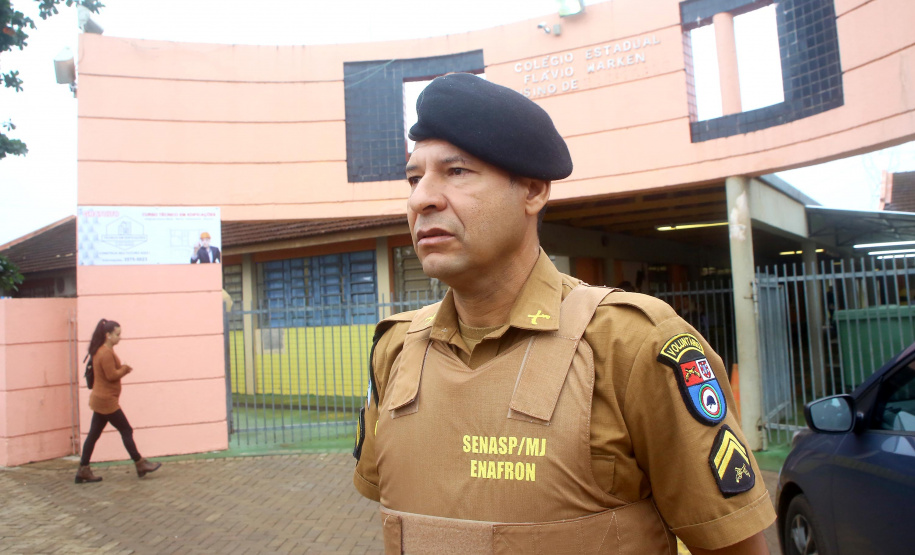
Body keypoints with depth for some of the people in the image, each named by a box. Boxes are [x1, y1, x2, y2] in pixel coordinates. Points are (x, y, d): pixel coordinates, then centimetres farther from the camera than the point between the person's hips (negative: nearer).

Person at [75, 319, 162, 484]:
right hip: (106, 400, -10)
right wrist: (125, 369, -5)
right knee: (126, 431, 0)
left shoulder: (101, 351, 13)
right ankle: (140, 465, 9)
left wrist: (122, 369, 0)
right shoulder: (106, 353, -19)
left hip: (99, 399, 10)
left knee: (93, 435, 10)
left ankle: (83, 471, 14)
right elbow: (112, 375, -21)